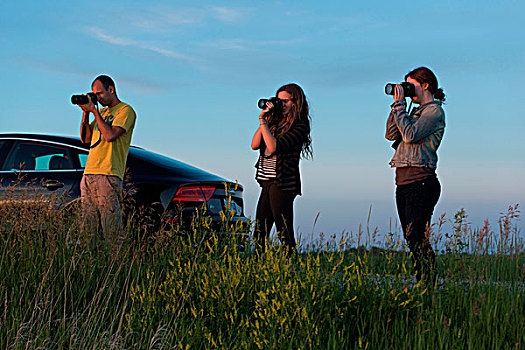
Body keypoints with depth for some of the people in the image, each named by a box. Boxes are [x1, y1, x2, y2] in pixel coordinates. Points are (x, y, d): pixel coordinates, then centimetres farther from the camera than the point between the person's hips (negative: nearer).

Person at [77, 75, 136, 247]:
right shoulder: (102, 111, 25)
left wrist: (94, 110, -6)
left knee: (109, 231, -10)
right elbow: (86, 139, 20)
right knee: (89, 228, 3)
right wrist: (86, 112, 9)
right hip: (89, 174, 7)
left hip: (109, 175, -7)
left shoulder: (125, 110, 1)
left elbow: (110, 135, -14)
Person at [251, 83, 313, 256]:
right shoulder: (276, 122, 15)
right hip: (267, 183, 8)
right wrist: (264, 120, 3)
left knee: (284, 234, -6)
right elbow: (255, 145, 10)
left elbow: (274, 147, -17)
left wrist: (263, 123, -10)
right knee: (259, 234, 8)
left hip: (283, 184, -7)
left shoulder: (299, 126, -7)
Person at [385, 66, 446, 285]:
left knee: (417, 239, -13)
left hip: (421, 182, -9)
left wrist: (400, 104, -9)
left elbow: (410, 135, -17)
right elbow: (391, 134, 14)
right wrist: (396, 105, 8)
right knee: (411, 239, 8)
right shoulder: (416, 111, 20)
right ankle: (421, 285, 12)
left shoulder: (434, 111, -5)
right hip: (403, 182, 9)